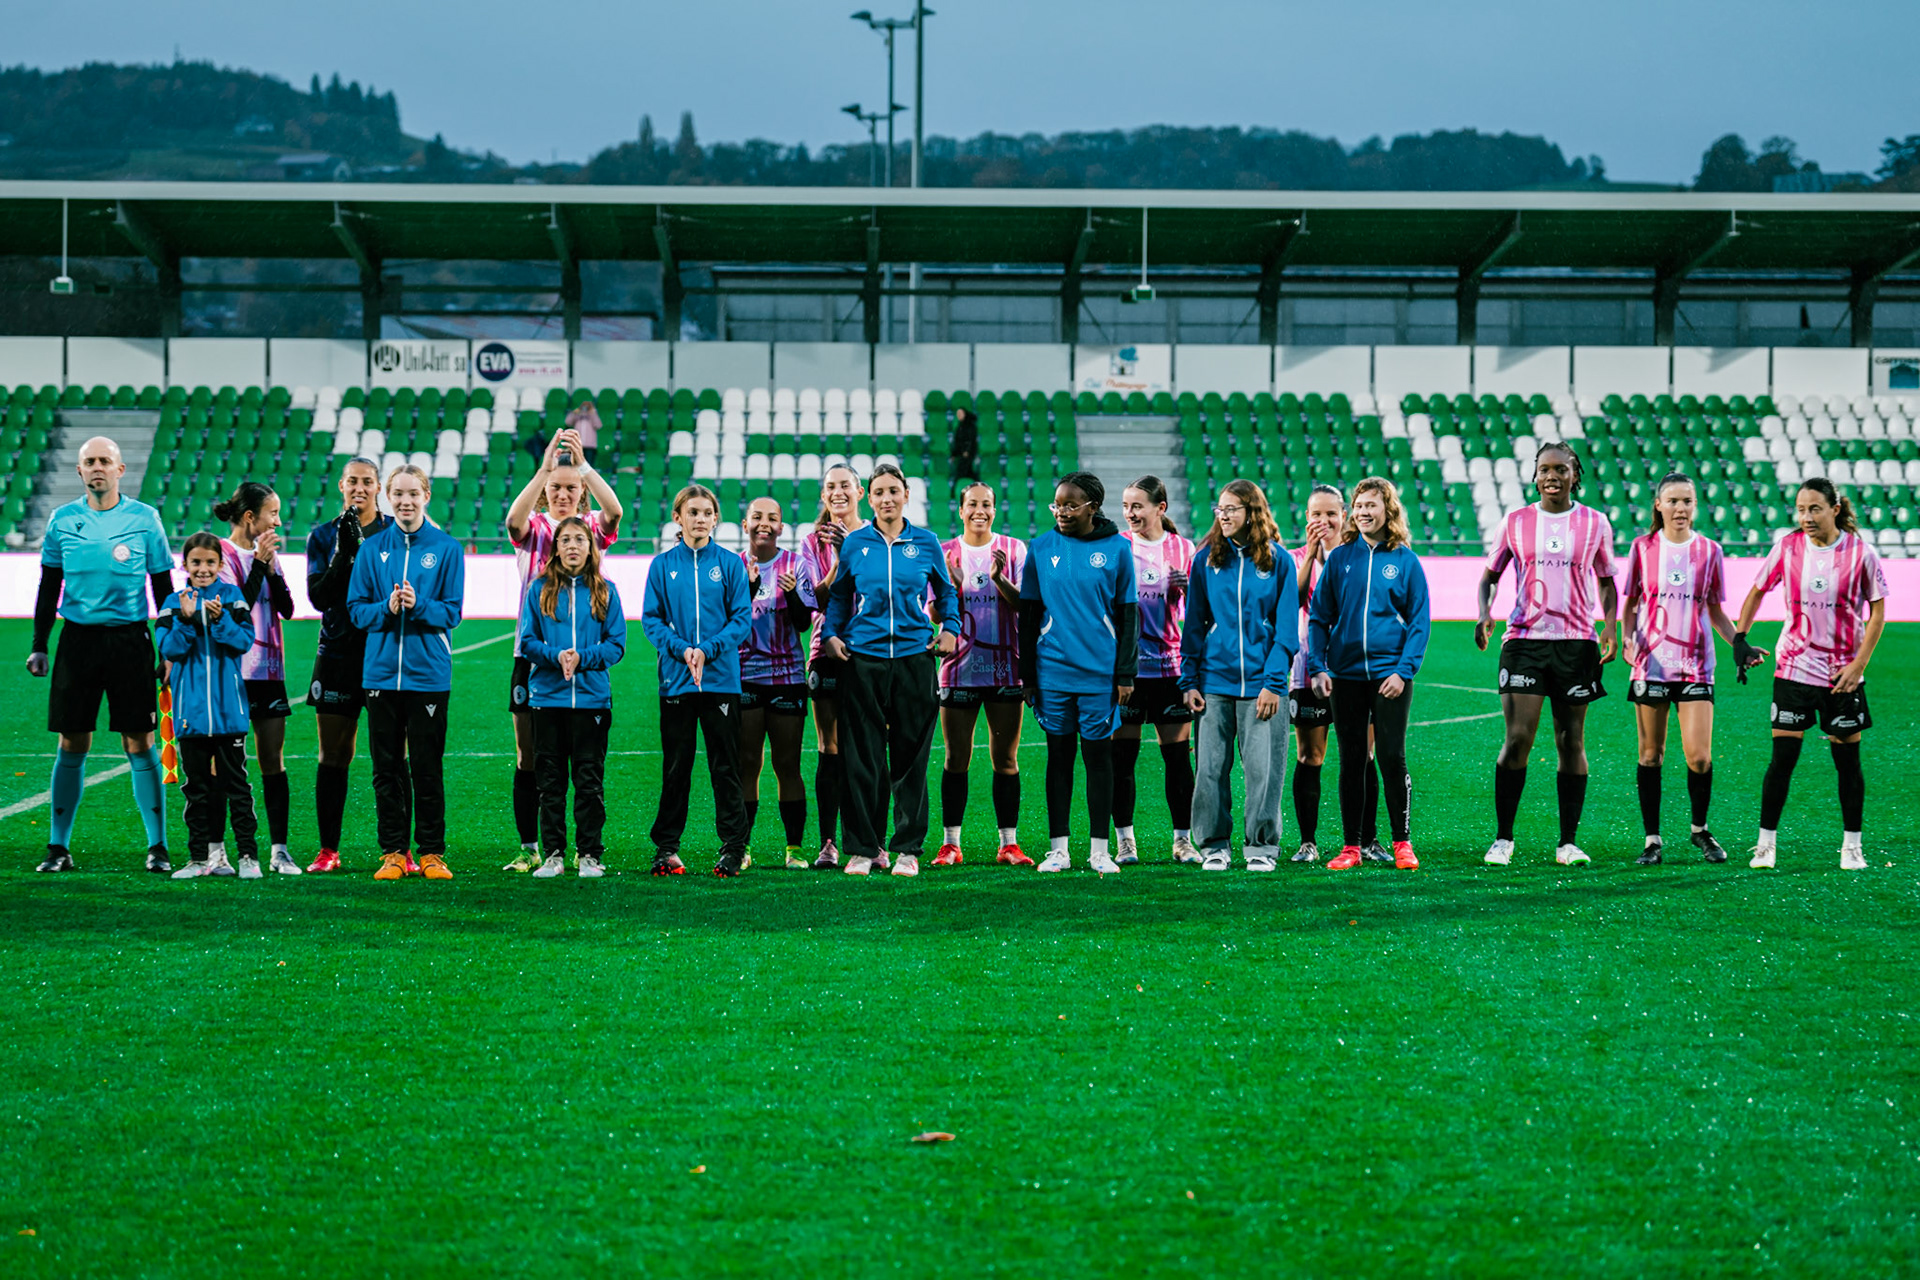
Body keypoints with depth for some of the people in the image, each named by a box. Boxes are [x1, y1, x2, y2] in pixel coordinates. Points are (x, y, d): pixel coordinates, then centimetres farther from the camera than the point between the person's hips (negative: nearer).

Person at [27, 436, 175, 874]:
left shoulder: (144, 519, 1)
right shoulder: (63, 520, 6)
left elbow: (163, 587, 5)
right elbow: (49, 587, 13)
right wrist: (38, 646, 7)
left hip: (129, 640, -2)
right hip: (78, 638, 2)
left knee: (140, 744, -3)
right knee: (71, 746, 3)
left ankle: (157, 847, 3)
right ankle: (58, 846, 10)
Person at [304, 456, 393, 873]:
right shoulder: (324, 536, 8)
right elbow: (318, 596, -3)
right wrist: (345, 553, -14)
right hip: (338, 652, 1)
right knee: (333, 755, 2)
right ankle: (328, 850, 9)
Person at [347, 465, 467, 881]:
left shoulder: (447, 548, 1)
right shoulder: (372, 549, 6)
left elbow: (452, 612, -1)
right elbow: (356, 609, 4)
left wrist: (419, 605, -19)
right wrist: (387, 608, -15)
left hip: (428, 673, -2)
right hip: (381, 671, 2)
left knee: (427, 767, 0)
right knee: (387, 766, 5)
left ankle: (432, 853, 8)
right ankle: (393, 852, 12)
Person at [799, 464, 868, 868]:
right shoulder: (814, 543, 8)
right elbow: (819, 599, -4)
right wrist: (840, 560, -17)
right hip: (830, 650, 0)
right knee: (831, 751, -1)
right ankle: (828, 844, 2)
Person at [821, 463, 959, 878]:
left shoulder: (926, 543, 6)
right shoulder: (854, 543, 6)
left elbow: (945, 591, 19)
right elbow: (839, 595, 15)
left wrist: (949, 629, 5)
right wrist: (830, 634, 2)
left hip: (914, 654, 0)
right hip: (863, 656, 0)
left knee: (911, 756, 1)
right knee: (863, 756, -1)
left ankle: (908, 848, 9)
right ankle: (863, 848, 7)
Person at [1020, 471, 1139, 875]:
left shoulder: (1117, 549, -1)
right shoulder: (1042, 548, 3)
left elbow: (1128, 614, 2)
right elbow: (1028, 614, 8)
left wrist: (1126, 674, -2)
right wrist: (1027, 675, 4)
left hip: (1100, 672, -1)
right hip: (1053, 671, 1)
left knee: (1098, 755, 4)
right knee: (1059, 755, 6)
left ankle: (1099, 850, 10)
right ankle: (1058, 849, 11)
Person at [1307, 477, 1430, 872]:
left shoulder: (1405, 560, 2)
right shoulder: (1339, 558, 6)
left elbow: (1420, 621, 2)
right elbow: (1319, 617, 8)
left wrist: (1403, 671, -8)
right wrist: (1317, 667, -3)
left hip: (1389, 673, -2)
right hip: (1345, 673, 2)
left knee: (1392, 757, -5)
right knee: (1351, 761, 6)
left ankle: (1402, 842, 6)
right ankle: (1351, 846, 11)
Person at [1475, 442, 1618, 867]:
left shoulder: (1595, 523, 6)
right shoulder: (1516, 522, 5)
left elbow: (1605, 580, 15)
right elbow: (1490, 573, 13)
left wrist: (1609, 625, 1)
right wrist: (1485, 613, -5)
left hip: (1576, 641, 1)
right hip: (1524, 638, -1)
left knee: (1571, 741, 3)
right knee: (1517, 738, -9)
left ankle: (1568, 842, 9)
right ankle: (1502, 839, 0)